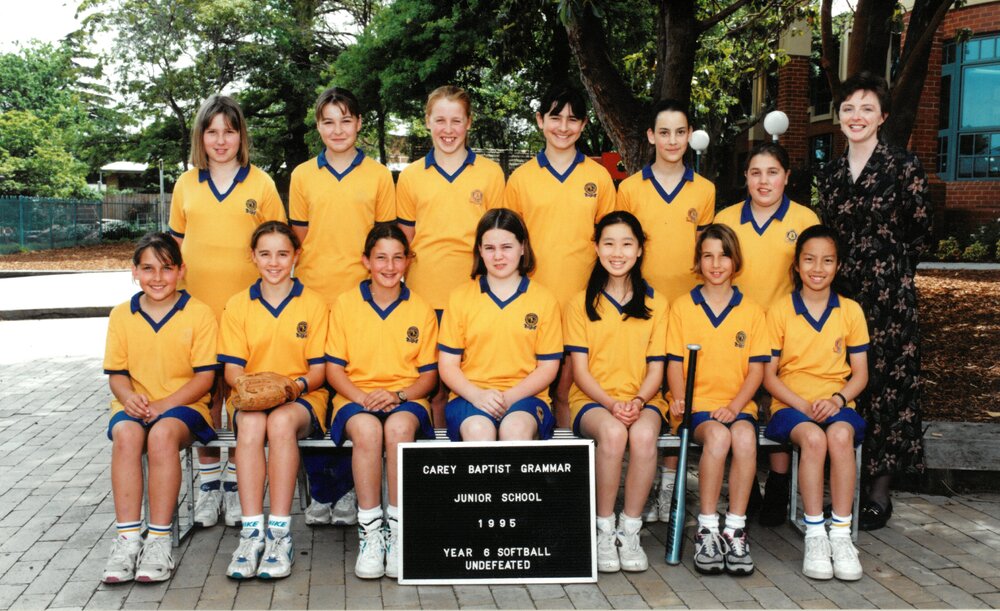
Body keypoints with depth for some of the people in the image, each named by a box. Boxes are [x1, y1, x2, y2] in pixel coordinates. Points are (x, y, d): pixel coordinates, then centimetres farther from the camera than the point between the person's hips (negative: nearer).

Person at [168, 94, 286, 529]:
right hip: (197, 306, 2)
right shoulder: (186, 185, 10)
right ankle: (208, 486, 17)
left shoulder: (261, 184, 3)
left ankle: (236, 485, 13)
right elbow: (176, 244, 16)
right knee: (205, 394, 5)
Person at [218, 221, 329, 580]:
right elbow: (232, 367, 4)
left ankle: (280, 533, -35)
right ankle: (252, 532, -36)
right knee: (251, 424, -35)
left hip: (301, 399, -1)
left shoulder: (313, 303, 6)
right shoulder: (238, 305, 10)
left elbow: (318, 369, 2)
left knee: (281, 422, -36)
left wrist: (297, 384, -20)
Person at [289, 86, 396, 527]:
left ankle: (348, 490, 13)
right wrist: (298, 281, 4)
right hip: (311, 294, 1)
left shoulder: (378, 175, 6)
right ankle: (321, 491, 12)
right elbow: (298, 238, 12)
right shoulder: (302, 176, 10)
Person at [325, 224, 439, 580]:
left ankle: (398, 529, -28)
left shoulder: (421, 309, 9)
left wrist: (398, 395, -12)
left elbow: (428, 374, 8)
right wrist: (362, 397, -13)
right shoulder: (345, 304, 8)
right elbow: (334, 369, 5)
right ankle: (370, 533, -30)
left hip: (405, 399, 0)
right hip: (356, 398, 0)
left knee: (399, 427, -36)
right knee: (366, 428, -36)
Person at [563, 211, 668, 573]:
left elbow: (656, 369, 6)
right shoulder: (581, 303, 6)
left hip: (641, 400, 1)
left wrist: (637, 401, -14)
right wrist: (611, 403, -17)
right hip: (592, 399, -1)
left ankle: (630, 531, -20)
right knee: (612, 432, -36)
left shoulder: (655, 304, 10)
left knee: (643, 435, -35)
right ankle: (604, 530, -20)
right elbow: (580, 370, 0)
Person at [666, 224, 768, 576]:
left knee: (744, 437, -33)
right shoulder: (682, 307, 9)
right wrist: (679, 399, -13)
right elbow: (675, 362, 6)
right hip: (697, 405, -1)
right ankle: (706, 529, -24)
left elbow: (756, 368, 5)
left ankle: (735, 529, -24)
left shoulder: (751, 311, 10)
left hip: (737, 405, 1)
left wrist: (735, 406, -11)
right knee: (717, 436, -33)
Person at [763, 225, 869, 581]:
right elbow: (768, 375, 2)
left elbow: (860, 373, 10)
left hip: (835, 404, 1)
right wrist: (803, 405, -13)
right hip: (790, 405, -1)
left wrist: (838, 399, -11)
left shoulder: (851, 311, 9)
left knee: (841, 435, -34)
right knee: (813, 437, -35)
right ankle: (814, 535, -27)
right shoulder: (780, 311, 4)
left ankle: (841, 534, -26)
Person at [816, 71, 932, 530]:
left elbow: (919, 236, 0)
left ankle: (880, 492, 8)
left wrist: (888, 270, 0)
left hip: (889, 294, -4)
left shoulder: (904, 167, -2)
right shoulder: (831, 173, 12)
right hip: (840, 293, 5)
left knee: (887, 383, -1)